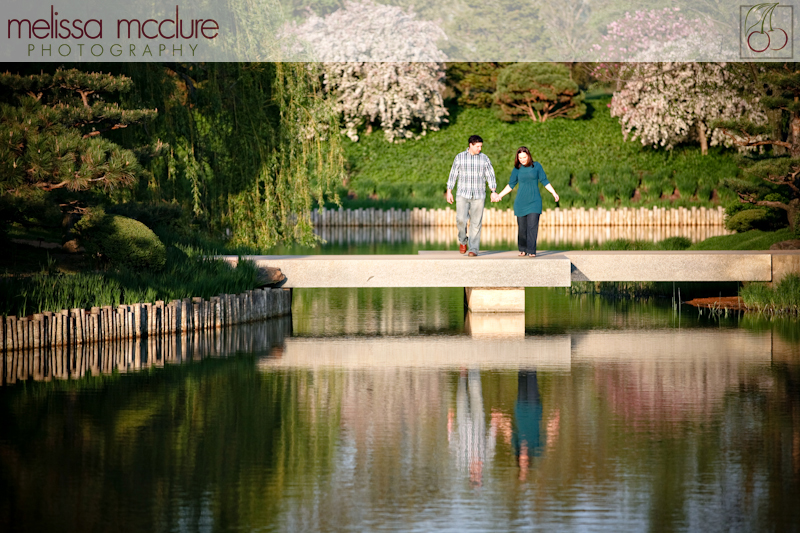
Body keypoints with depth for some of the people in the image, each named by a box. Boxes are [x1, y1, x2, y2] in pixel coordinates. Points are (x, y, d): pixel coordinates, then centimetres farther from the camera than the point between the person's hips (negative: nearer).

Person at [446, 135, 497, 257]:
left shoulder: (484, 158, 5)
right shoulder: (460, 157, 4)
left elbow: (490, 176, 5)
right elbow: (453, 175, 7)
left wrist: (493, 192, -6)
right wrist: (449, 191, 3)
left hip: (478, 196, 1)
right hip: (462, 195, -1)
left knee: (476, 223, -2)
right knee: (461, 219, -16)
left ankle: (473, 249, 2)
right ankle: (463, 241, 10)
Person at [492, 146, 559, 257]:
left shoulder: (536, 166, 2)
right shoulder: (517, 169, 5)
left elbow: (544, 181, 8)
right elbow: (511, 185, 15)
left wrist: (554, 193, 1)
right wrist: (499, 195, 15)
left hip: (534, 202, -1)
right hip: (521, 202, 1)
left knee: (532, 226, -11)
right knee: (522, 228, 2)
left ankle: (531, 251, -9)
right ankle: (522, 250, 15)